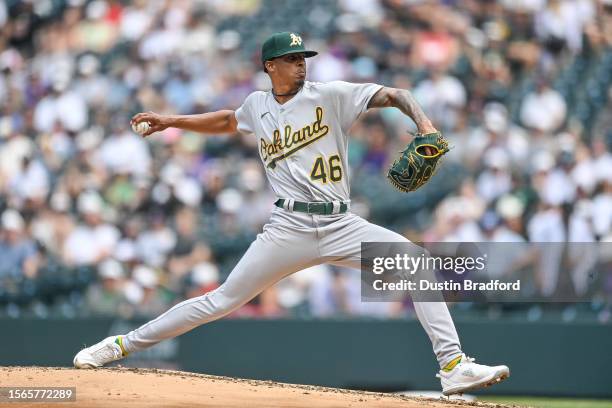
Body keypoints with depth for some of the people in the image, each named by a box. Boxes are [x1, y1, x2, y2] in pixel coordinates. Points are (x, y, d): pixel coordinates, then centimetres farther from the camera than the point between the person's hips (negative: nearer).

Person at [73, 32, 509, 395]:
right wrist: (171, 121, 30)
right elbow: (229, 120, 35)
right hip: (289, 228, 1)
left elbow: (392, 94, -7)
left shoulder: (330, 95, 1)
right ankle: (122, 344, 9)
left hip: (342, 226, 0)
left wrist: (423, 123, -25)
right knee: (223, 300, -1)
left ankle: (453, 364, -18)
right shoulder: (258, 105, 11)